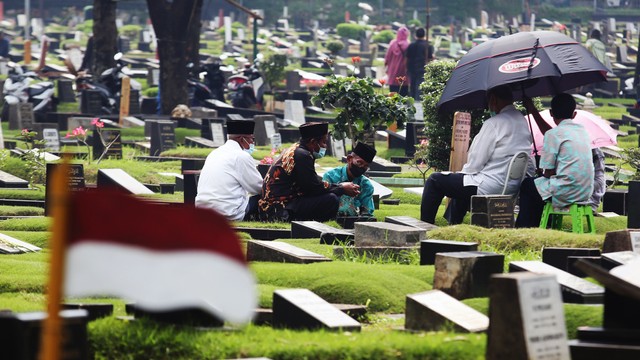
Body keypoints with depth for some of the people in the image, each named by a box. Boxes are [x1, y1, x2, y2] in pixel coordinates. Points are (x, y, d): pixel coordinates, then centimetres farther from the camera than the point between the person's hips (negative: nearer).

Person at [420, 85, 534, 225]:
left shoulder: (493, 124, -16)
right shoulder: (522, 121, 10)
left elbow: (475, 162, -15)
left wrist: (464, 171, 7)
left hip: (492, 186, -9)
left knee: (435, 180, 5)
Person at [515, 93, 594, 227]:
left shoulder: (554, 134, -12)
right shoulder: (582, 131, 11)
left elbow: (549, 172, -9)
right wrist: (533, 111, 37)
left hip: (566, 193, -7)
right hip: (586, 193, 7)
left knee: (527, 185, 20)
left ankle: (523, 228, 25)